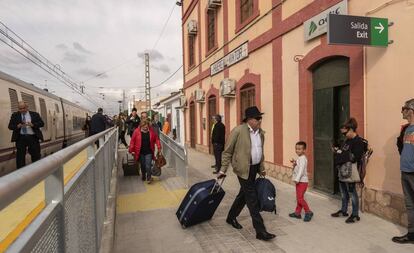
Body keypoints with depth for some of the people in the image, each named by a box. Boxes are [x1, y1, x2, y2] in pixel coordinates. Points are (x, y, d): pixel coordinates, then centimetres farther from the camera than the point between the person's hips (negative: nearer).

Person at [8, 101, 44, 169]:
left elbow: (42, 123, 0)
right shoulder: (15, 115, 8)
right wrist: (18, 126, -17)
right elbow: (10, 126, 5)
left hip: (33, 137, 0)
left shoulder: (35, 114, 7)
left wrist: (33, 124, -18)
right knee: (20, 156, 3)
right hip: (20, 138, 1)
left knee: (36, 155, 3)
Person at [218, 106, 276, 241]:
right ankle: (260, 231, 1)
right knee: (252, 198, -6)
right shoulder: (238, 131, -15)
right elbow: (227, 152, -9)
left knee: (244, 194, 18)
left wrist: (262, 168, 21)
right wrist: (223, 170, -8)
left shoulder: (260, 132, 7)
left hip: (255, 168, 8)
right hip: (244, 169, -7)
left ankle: (231, 217, 38)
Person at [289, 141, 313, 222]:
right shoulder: (299, 158, 15)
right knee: (299, 198, 13)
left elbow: (301, 170, -24)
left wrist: (297, 179, -29)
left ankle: (308, 212, 0)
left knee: (300, 198, -11)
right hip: (299, 181, 10)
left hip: (302, 181, -10)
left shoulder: (302, 158, -15)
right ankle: (297, 213, 20)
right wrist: (294, 163, 1)